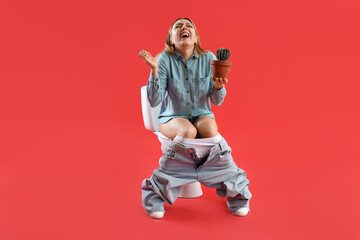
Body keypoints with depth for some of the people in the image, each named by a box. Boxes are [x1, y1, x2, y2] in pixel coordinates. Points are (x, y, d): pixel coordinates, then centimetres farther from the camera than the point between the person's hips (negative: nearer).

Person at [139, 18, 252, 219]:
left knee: (209, 130, -31)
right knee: (188, 131, -33)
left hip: (202, 115, 2)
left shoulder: (208, 58, -4)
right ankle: (157, 194, -20)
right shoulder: (164, 60, -8)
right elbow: (154, 101, -15)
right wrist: (154, 69, -26)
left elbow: (217, 101, -3)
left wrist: (219, 87, -24)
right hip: (172, 117, -1)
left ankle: (235, 190, -13)